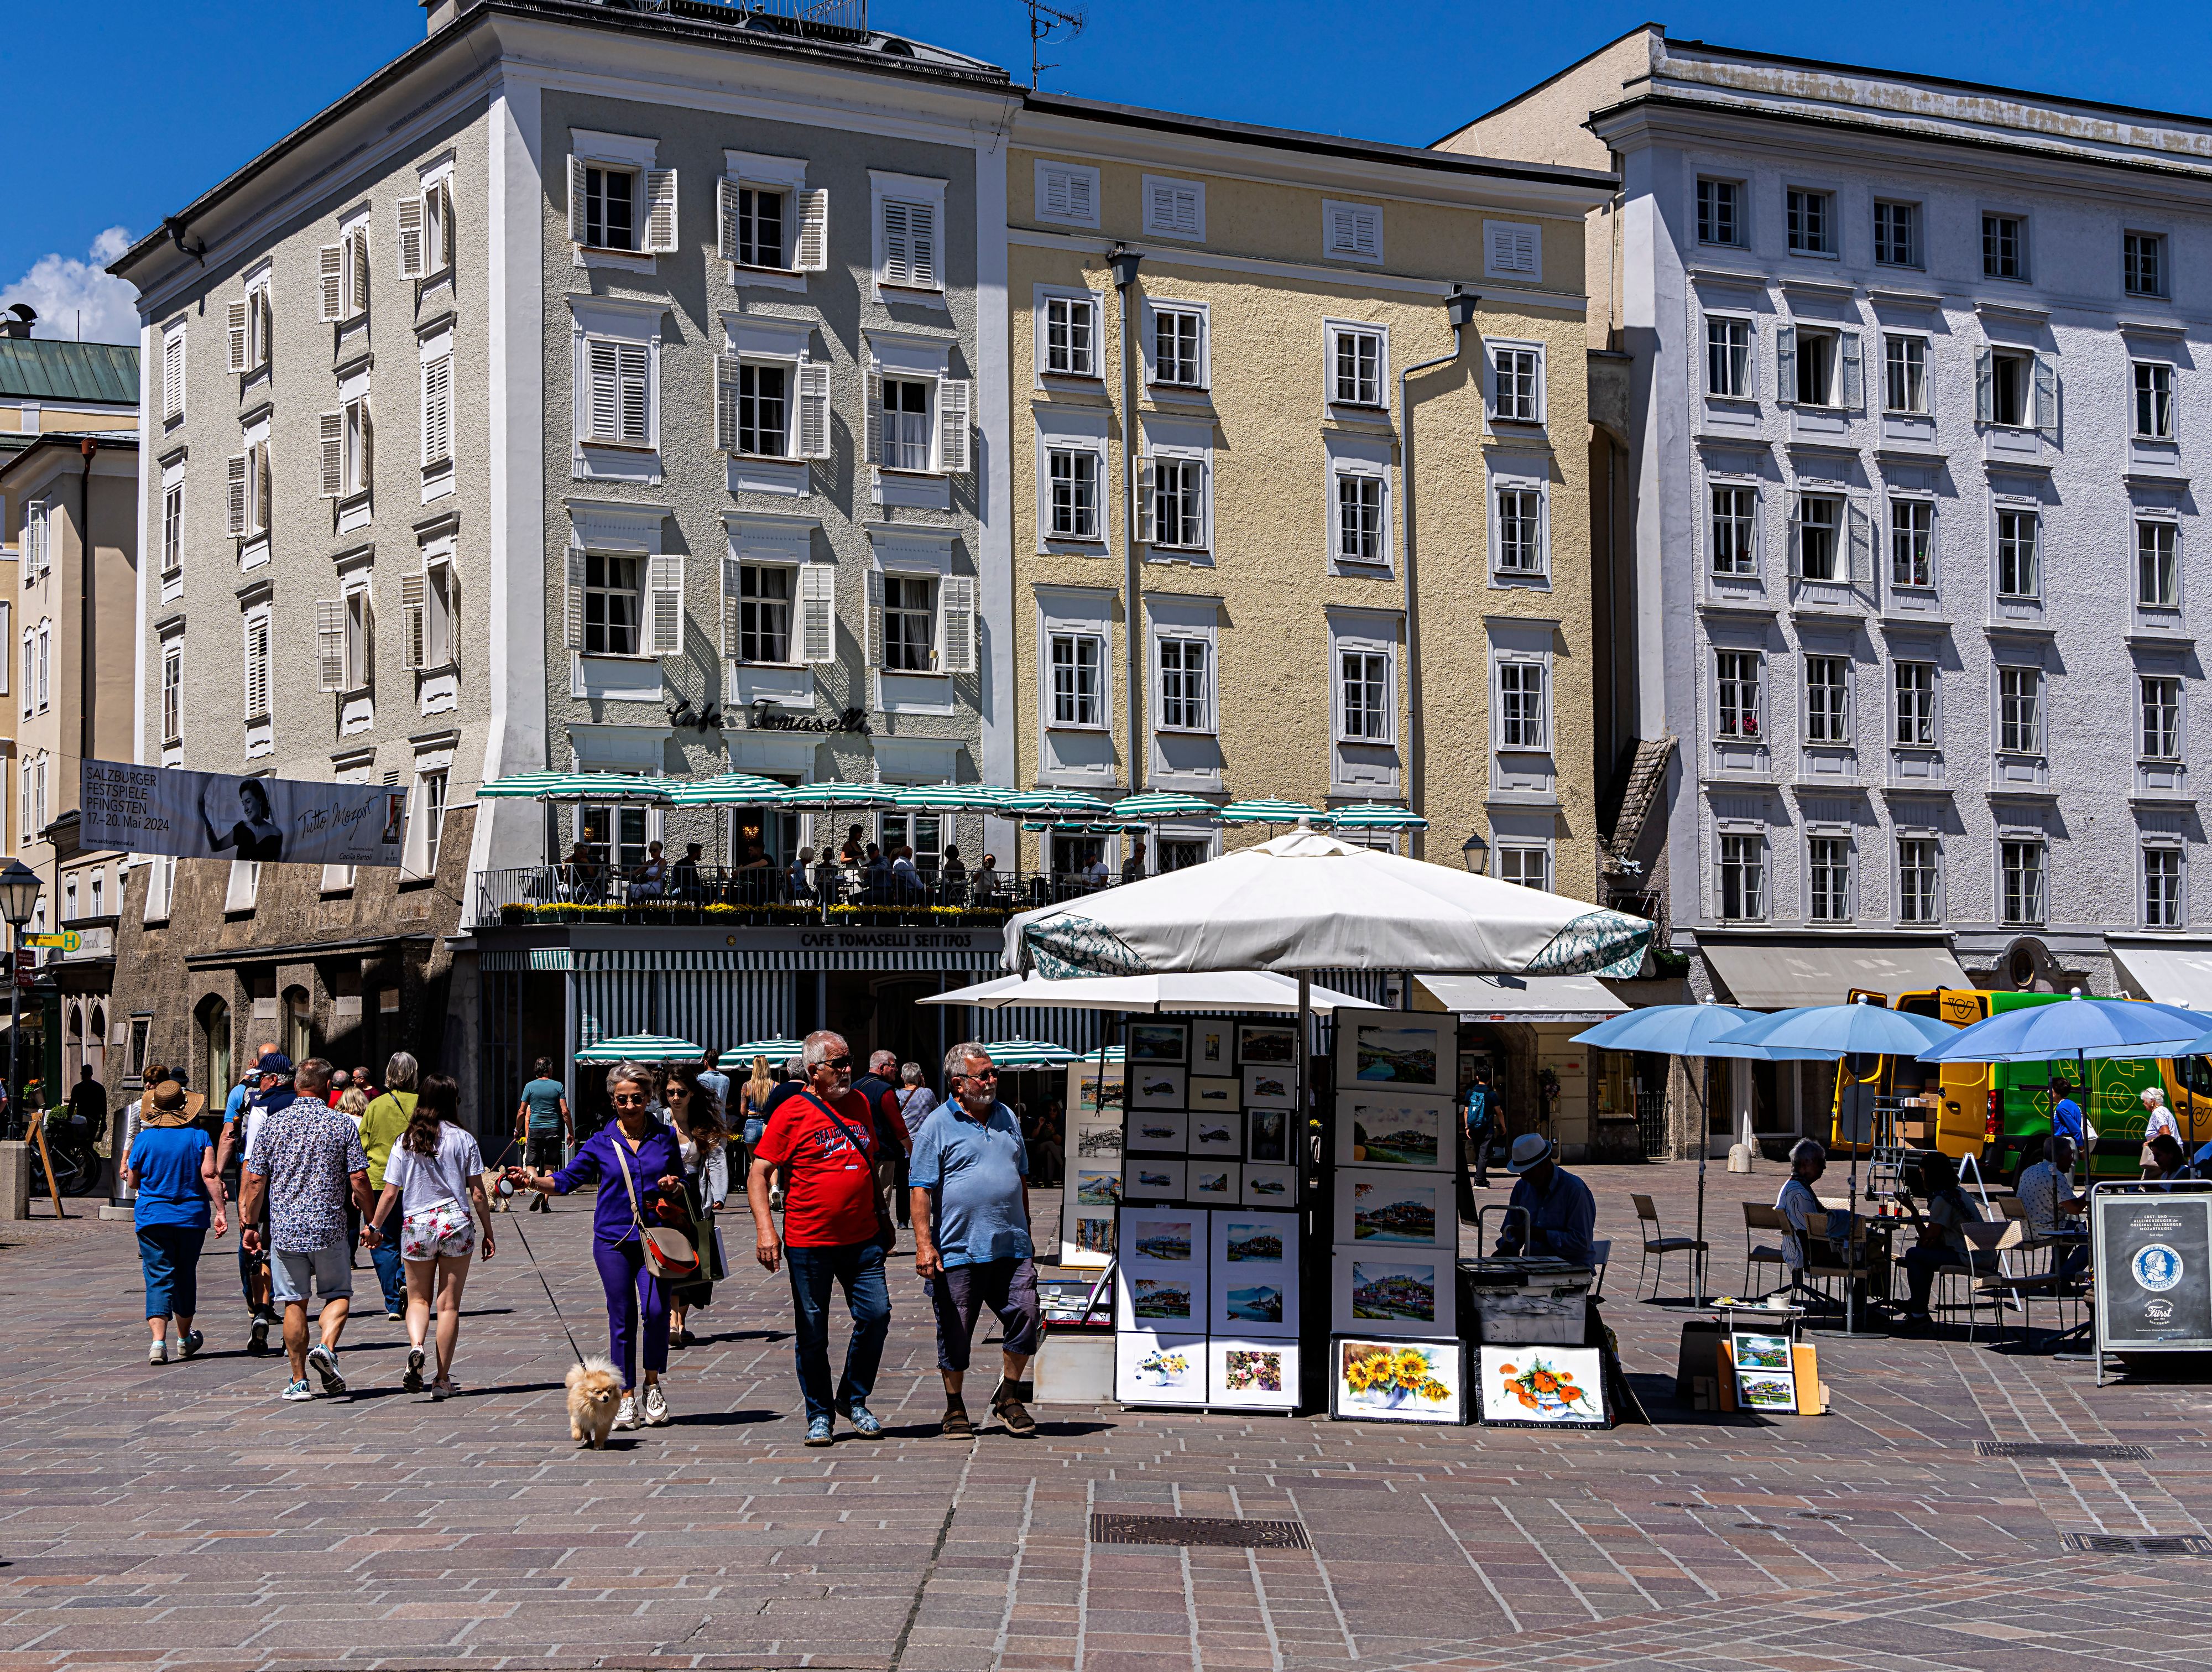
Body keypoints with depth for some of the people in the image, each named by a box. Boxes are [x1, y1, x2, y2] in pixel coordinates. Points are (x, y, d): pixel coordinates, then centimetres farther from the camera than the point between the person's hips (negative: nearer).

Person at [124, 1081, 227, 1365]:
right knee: (185, 1276, 16)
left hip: (152, 1218, -1)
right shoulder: (198, 1137, -3)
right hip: (192, 1217, 1)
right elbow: (210, 1174, -14)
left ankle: (158, 1341, -21)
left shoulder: (144, 1139, -4)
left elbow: (133, 1182, 4)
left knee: (159, 1278, -3)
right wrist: (219, 1211, -14)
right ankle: (184, 1339, 30)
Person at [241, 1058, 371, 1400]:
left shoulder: (272, 1123, 2)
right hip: (329, 1227, -1)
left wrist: (251, 1224, 13)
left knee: (294, 1302, 9)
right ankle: (326, 1346, -14)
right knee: (339, 1294, 13)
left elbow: (255, 1180, 3)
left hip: (284, 1227, 1)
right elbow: (359, 1181, -5)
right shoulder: (342, 1125, -3)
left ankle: (299, 1381, 9)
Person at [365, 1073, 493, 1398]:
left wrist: (374, 1227, 14)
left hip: (415, 1227, 1)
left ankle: (415, 1346, -14)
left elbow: (390, 1193, 1)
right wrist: (488, 1232, 8)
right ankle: (443, 1380, 7)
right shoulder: (464, 1139, -2)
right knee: (449, 1304, 5)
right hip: (456, 1225, -1)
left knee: (418, 1299, 15)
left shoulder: (405, 1142, 0)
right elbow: (477, 1192, -1)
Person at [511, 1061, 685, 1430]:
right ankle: (627, 1398, 12)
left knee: (656, 1310, -14)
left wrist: (674, 1185, -6)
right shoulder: (600, 1143, 4)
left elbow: (682, 1181, 16)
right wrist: (535, 1180, -13)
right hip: (613, 1240, 0)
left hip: (654, 1239, 0)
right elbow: (566, 1180, 4)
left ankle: (653, 1384, 8)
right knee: (622, 1319, 3)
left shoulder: (665, 1137, 6)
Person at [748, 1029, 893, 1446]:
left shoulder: (860, 1104, 10)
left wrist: (879, 1215, 21)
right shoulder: (791, 1113, -6)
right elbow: (758, 1175, -7)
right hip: (809, 1242, -4)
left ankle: (853, 1400, 16)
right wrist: (765, 1229, -18)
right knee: (812, 1333, 3)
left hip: (863, 1239, 4)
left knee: (876, 1315, -3)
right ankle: (819, 1415, 16)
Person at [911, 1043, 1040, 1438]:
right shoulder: (938, 1127, -3)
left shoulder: (1007, 1117, 14)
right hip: (958, 1252, -4)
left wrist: (1026, 1234, 22)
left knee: (1026, 1315, -3)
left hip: (1011, 1247, 4)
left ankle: (1008, 1397, 14)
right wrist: (924, 1243, -16)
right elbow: (922, 1190, -8)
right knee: (955, 1330, 3)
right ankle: (955, 1408, 18)